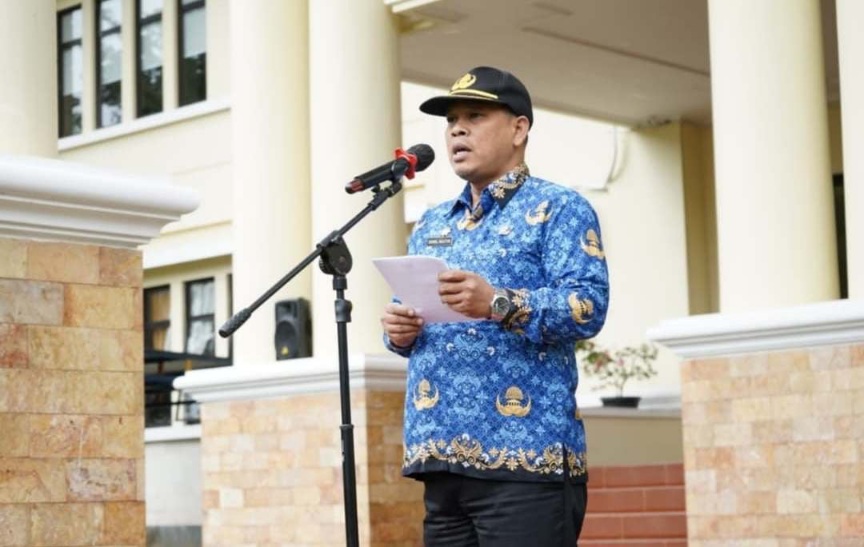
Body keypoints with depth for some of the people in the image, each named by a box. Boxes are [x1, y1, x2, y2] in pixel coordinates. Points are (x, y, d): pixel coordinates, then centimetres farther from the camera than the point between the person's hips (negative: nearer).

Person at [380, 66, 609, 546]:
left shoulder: (557, 208, 0)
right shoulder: (431, 225, 22)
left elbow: (589, 306, -12)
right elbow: (407, 311, 25)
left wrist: (499, 303, -26)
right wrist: (400, 331, 1)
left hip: (524, 457, -7)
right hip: (444, 458, 7)